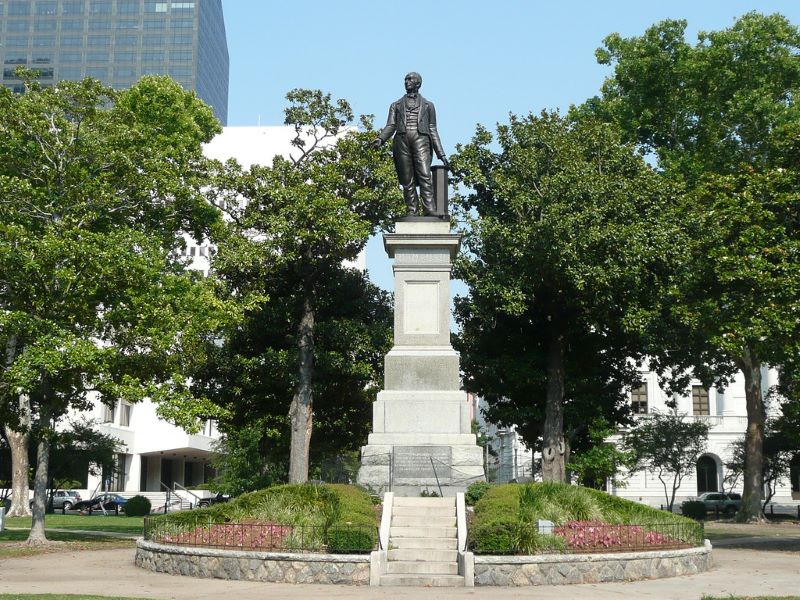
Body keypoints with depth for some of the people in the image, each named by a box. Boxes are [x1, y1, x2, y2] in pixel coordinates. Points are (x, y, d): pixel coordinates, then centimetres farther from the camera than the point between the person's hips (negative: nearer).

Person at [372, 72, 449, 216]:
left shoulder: (427, 105, 23)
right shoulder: (396, 105, 24)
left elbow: (433, 130, 18)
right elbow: (391, 126, 12)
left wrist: (441, 154, 10)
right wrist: (380, 139, -10)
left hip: (421, 139, -2)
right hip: (401, 139, 2)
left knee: (425, 175, -20)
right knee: (407, 181, -6)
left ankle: (429, 211, -30)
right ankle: (412, 212, -9)